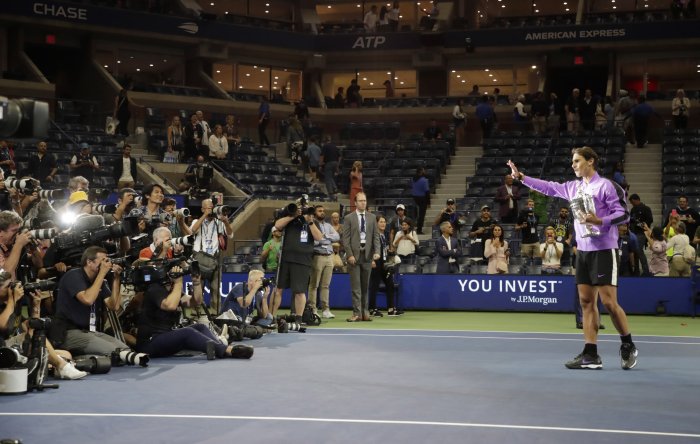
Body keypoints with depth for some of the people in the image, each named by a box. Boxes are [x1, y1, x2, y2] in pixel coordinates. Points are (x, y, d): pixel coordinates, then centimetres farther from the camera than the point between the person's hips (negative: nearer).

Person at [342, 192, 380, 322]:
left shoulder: (372, 217, 10)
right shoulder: (349, 218, 2)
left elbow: (376, 236, 6)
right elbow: (345, 238, -2)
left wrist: (377, 251, -8)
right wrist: (350, 255, -11)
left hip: (367, 254, 3)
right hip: (354, 254, -2)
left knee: (365, 286, 8)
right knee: (356, 286, -3)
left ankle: (365, 312, 14)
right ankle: (357, 313, -3)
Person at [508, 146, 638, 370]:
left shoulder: (606, 186, -8)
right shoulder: (574, 187, 13)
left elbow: (623, 214, -11)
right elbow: (549, 187, 20)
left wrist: (599, 221, -25)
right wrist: (521, 177, 18)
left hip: (603, 250, -7)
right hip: (583, 250, 7)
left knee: (609, 302, -8)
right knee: (586, 301, 4)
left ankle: (628, 346, 11)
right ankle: (591, 355, 6)